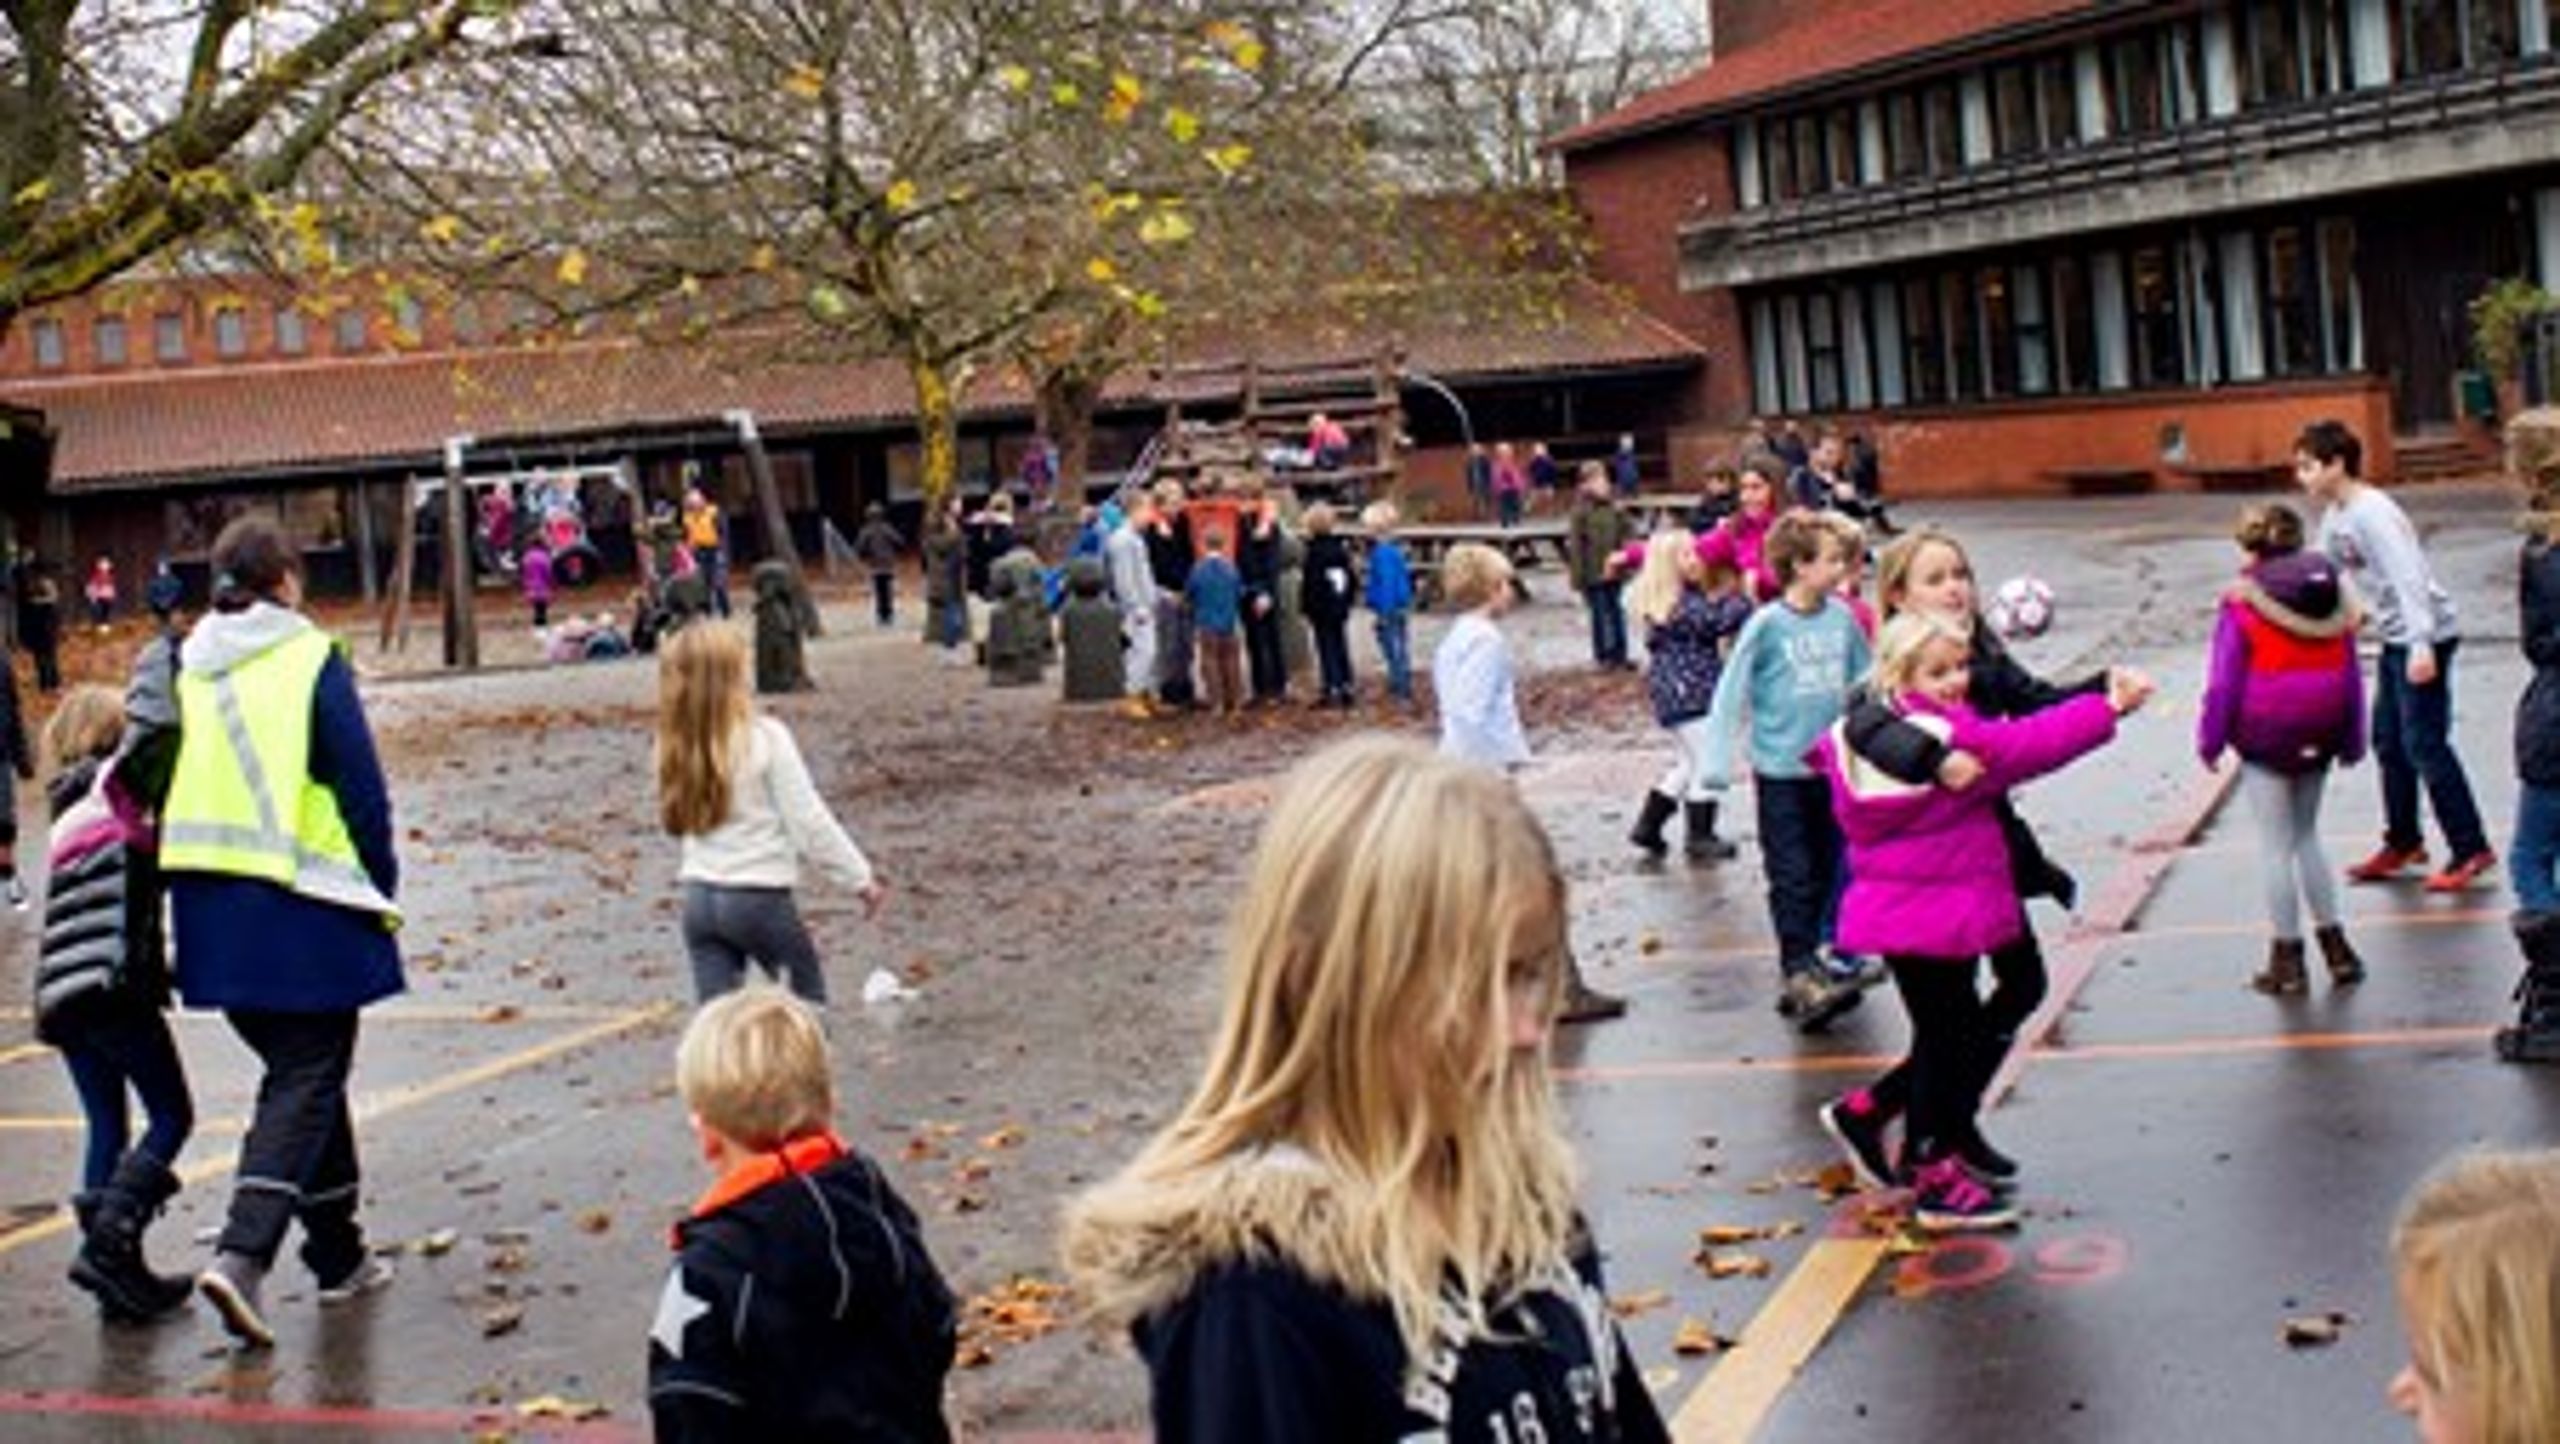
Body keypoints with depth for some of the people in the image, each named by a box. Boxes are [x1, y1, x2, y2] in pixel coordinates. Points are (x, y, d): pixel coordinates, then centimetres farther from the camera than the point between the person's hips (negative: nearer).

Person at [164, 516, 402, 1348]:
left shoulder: (187, 668, 9)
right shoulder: (311, 660, -6)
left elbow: (169, 784, 11)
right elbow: (360, 784, -8)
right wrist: (381, 887, 3)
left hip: (208, 904, 6)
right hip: (301, 904, -6)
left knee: (297, 1070, 18)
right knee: (307, 1081, 0)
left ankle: (339, 1256, 25)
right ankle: (242, 1254, -16)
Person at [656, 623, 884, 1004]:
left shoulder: (678, 745, 0)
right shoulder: (765, 737, -15)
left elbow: (676, 822, 6)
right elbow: (808, 820, -12)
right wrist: (861, 878, -2)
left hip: (699, 897, 4)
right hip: (758, 897, -4)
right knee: (809, 1004, 17)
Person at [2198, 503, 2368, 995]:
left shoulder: (2241, 604, -12)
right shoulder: (2333, 595, 3)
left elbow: (2223, 682, -9)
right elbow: (2352, 677, 9)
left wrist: (2210, 741, 2)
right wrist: (2352, 742, 18)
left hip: (2265, 738, -5)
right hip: (2318, 739, 5)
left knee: (2276, 846, 3)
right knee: (2306, 837, 19)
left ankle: (2288, 958, 8)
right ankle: (2335, 945, 18)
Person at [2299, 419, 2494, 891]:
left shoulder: (2373, 513, -21)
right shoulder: (2335, 517, 8)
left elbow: (2408, 578, -27)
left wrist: (2421, 644, -33)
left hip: (2427, 636, -10)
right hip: (2395, 638, 10)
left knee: (2425, 745, -8)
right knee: (2389, 742, 15)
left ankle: (2471, 849, -2)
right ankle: (2403, 842, 26)